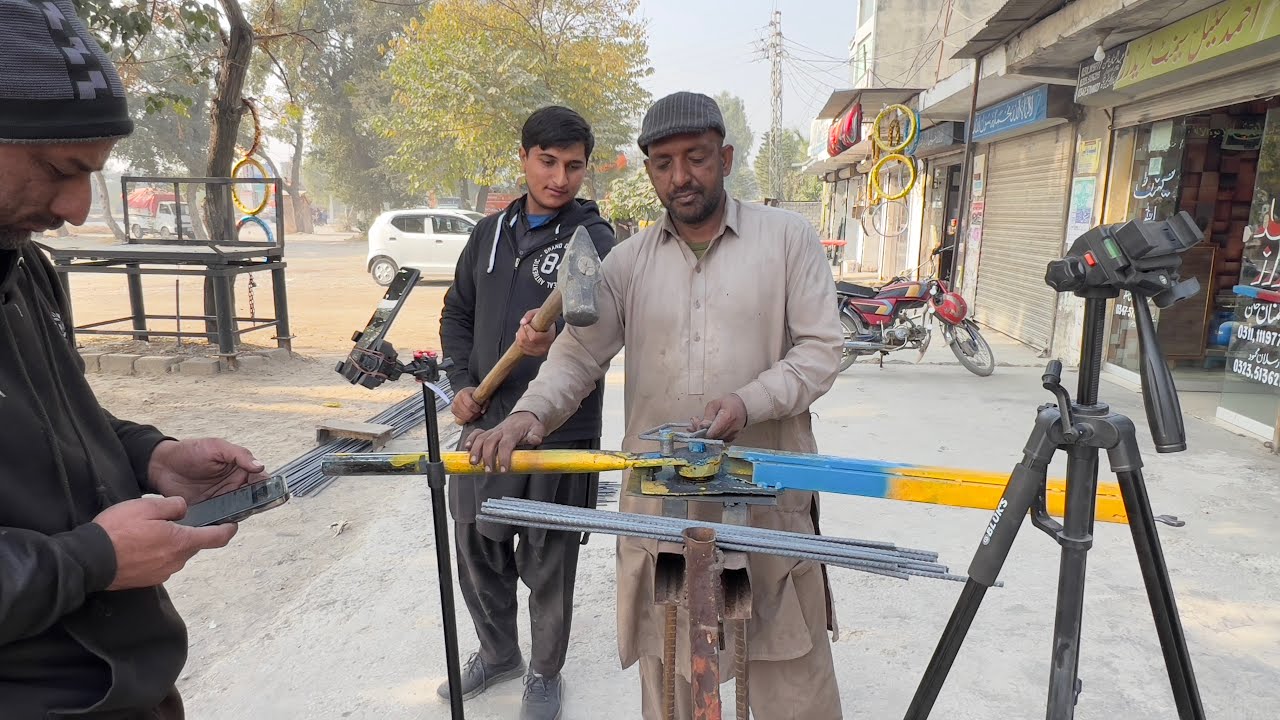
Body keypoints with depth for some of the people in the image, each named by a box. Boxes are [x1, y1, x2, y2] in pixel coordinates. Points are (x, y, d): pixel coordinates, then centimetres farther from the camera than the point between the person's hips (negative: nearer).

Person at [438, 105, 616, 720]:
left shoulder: (595, 239, -7)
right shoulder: (490, 233, 9)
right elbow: (457, 315, 17)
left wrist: (555, 341, -43)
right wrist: (462, 383, 3)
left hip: (559, 430, -5)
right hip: (484, 422, 5)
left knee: (548, 562, 8)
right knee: (476, 546, 17)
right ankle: (497, 652, 42)